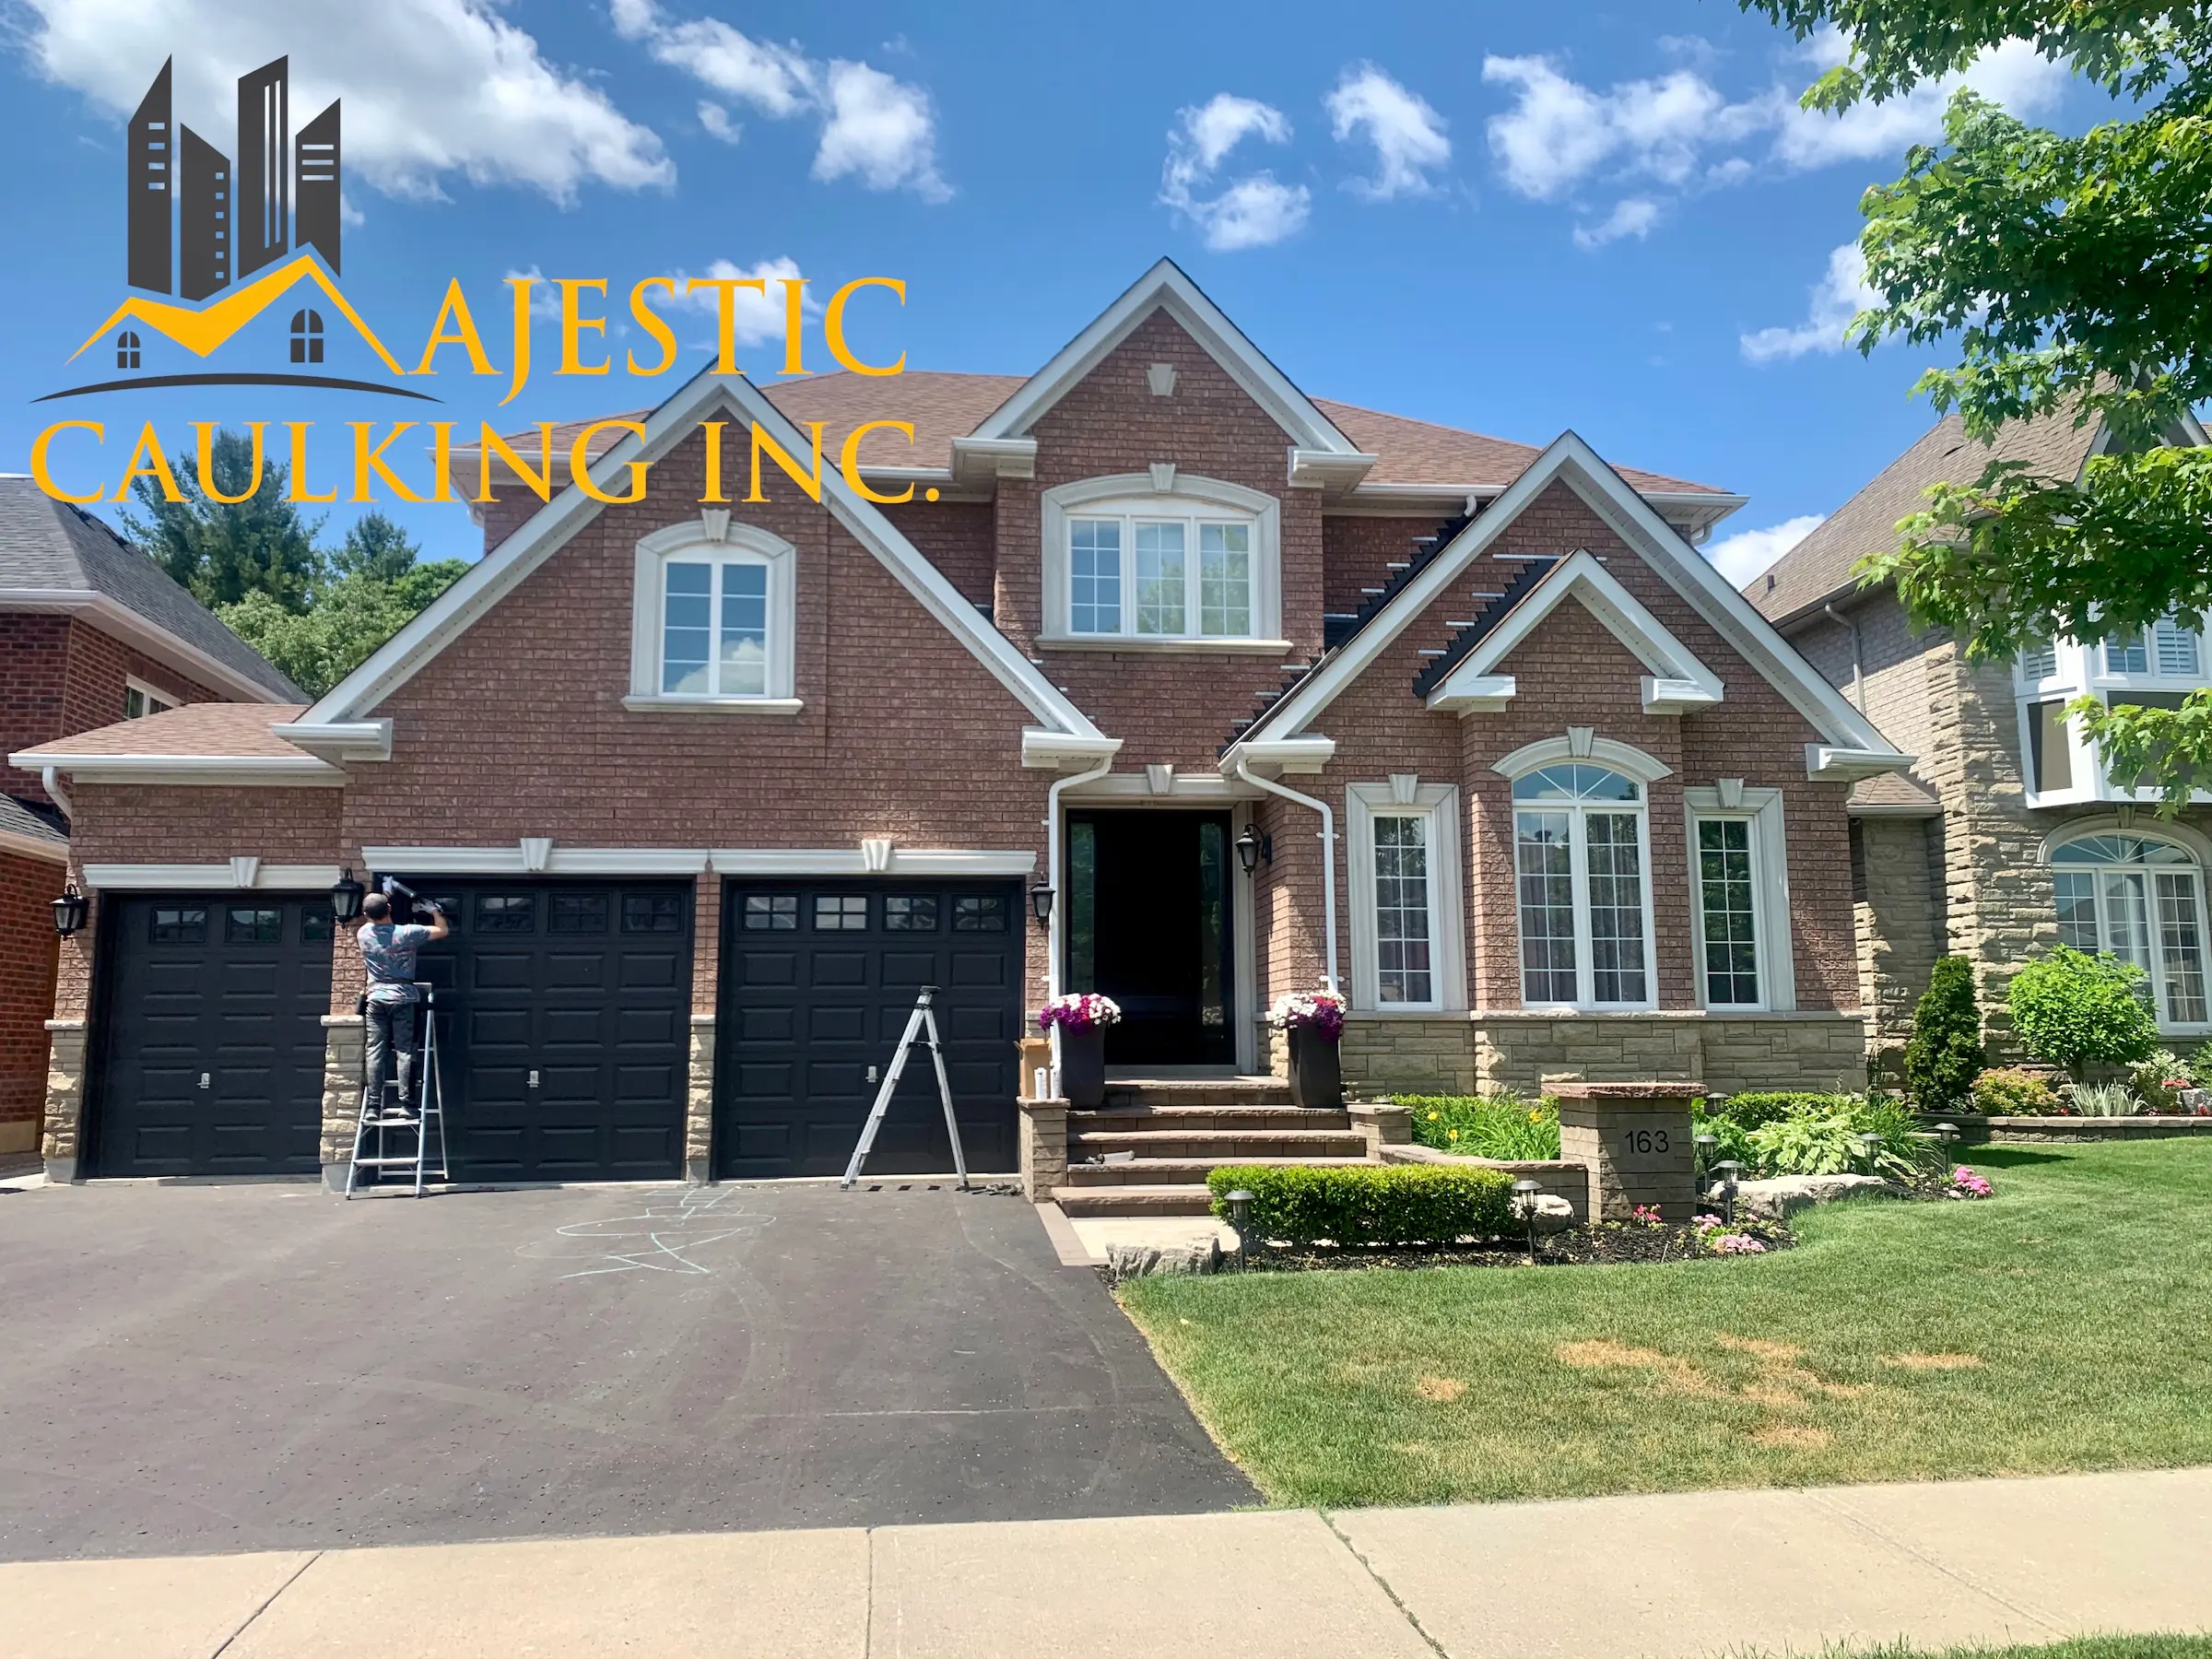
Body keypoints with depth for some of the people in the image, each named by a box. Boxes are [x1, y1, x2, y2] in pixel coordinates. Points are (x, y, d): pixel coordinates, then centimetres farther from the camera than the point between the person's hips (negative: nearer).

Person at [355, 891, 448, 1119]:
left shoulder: (363, 934, 4)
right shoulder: (407, 932, -6)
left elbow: (370, 921, 30)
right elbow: (443, 930, 4)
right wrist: (434, 910, 18)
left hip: (376, 997, 2)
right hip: (402, 997, -2)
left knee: (375, 1050, 1)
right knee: (405, 1050, -3)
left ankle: (373, 1103, -3)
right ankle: (406, 1102, -7)